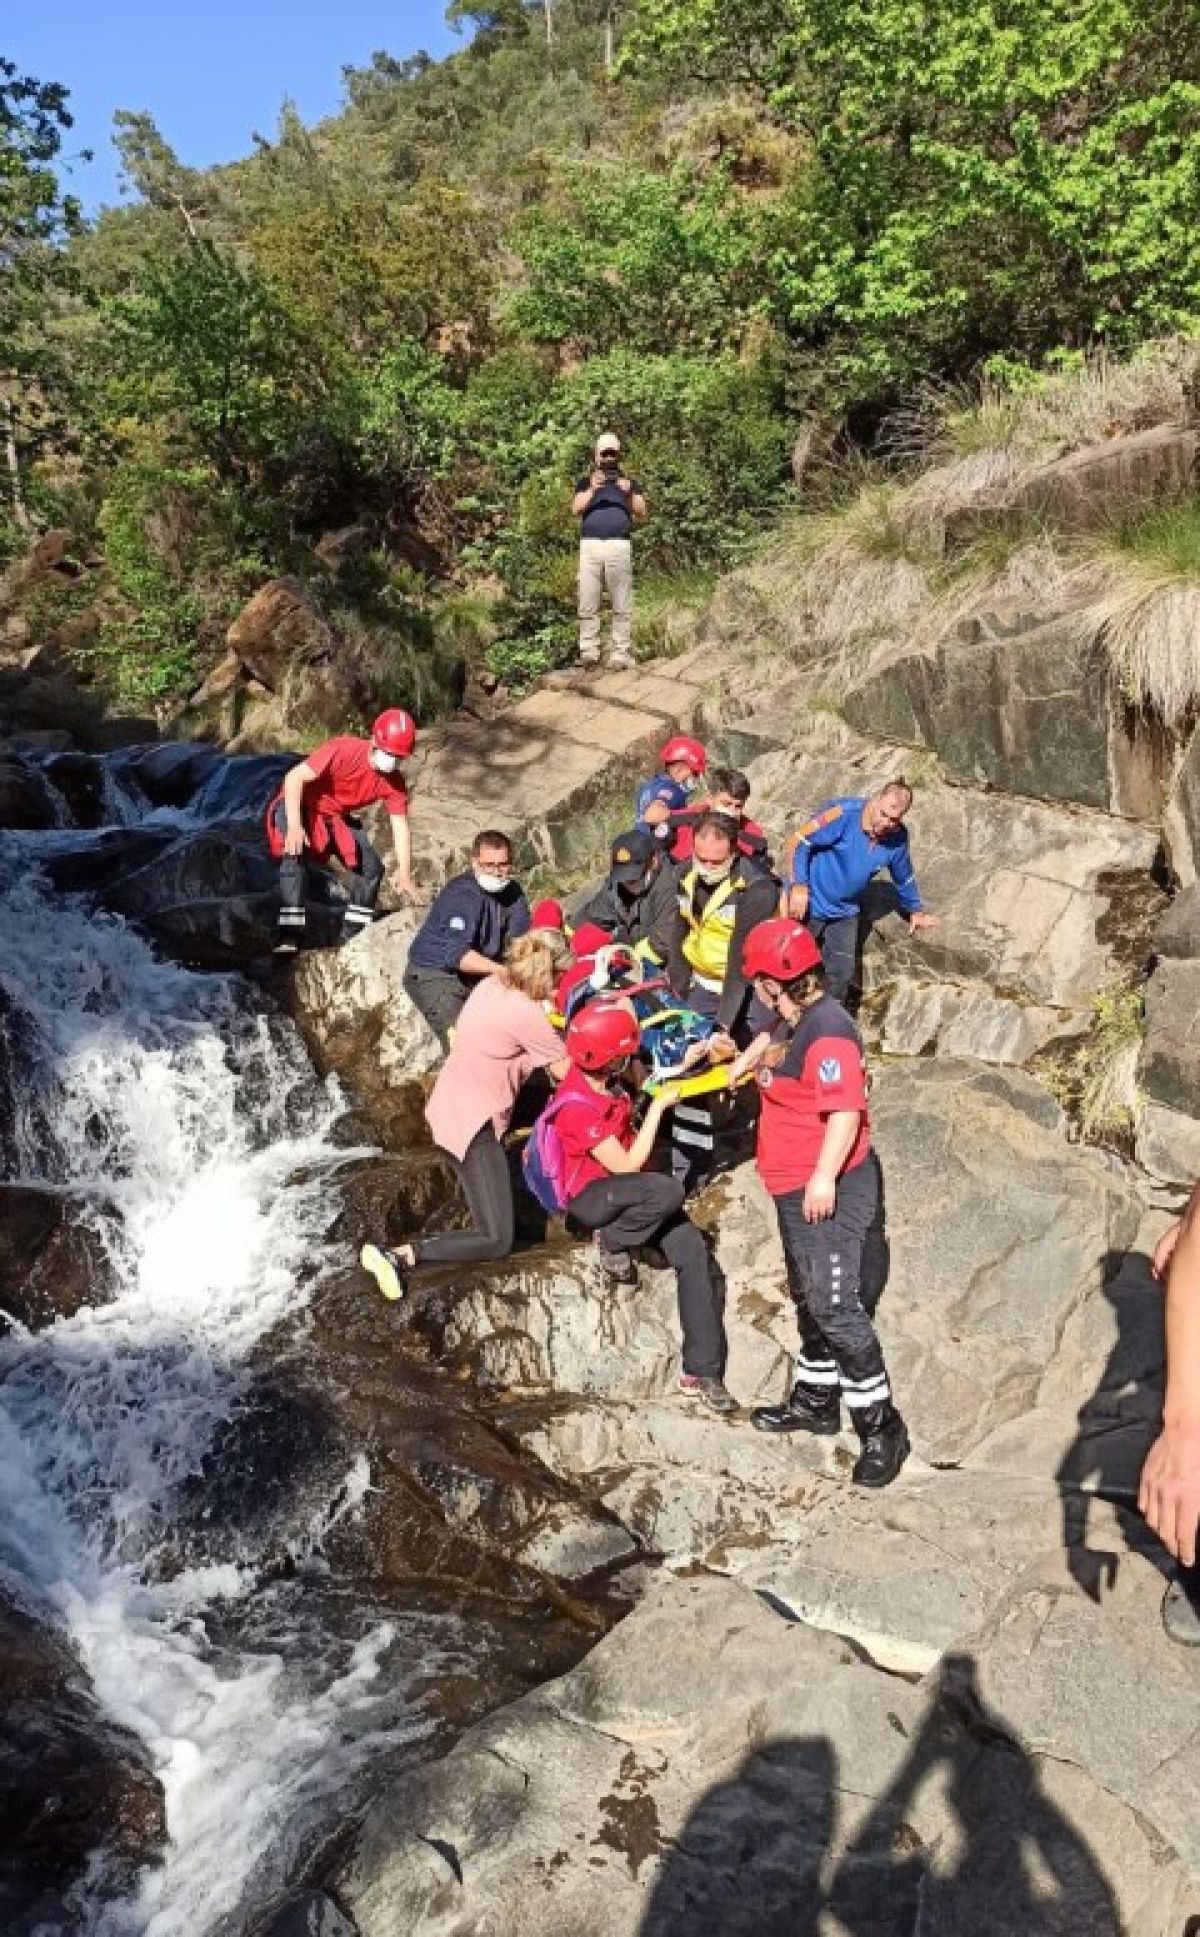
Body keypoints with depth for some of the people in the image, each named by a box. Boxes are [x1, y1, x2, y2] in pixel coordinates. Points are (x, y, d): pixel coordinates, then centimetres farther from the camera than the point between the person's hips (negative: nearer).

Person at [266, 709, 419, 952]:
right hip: (299, 807, -6)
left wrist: (405, 874, -23)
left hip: (337, 817, 6)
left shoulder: (395, 783, -15)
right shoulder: (344, 750, -32)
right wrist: (294, 826, -39)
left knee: (371, 867, -4)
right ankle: (289, 935, -26)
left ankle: (354, 934, 11)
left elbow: (400, 828, -12)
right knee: (294, 854, -30)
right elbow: (294, 777, -31)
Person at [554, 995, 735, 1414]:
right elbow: (627, 1166, -23)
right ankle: (611, 1241, -7)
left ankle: (701, 1371, -8)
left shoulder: (598, 1073, -8)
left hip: (624, 1189, 8)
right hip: (590, 1199, -7)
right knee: (669, 1191, -36)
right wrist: (658, 1106, -20)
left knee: (692, 1251, -12)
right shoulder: (578, 1108, -28)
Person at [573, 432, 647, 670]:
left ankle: (622, 654, -9)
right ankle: (589, 653, -7)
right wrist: (592, 490, -7)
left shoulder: (629, 482, 21)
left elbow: (641, 514, 10)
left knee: (622, 606, -7)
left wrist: (630, 494, -8)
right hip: (590, 545, 1)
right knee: (588, 605, -7)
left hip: (620, 546, 0)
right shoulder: (585, 482, 22)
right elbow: (575, 510, 7)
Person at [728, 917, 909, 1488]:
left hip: (828, 1191, -11)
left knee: (835, 1306, -10)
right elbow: (773, 1039, 35)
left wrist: (823, 1176, -33)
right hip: (795, 1188, 11)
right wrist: (747, 1057, 24)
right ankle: (815, 1399, 36)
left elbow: (846, 1111, -30)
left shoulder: (827, 1030, -23)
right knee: (807, 1297, 20)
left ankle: (881, 1428, 1)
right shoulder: (796, 1020, 8)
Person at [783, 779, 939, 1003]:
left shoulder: (898, 838, -6)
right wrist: (799, 886, -25)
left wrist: (915, 911, 25)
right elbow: (799, 842, -21)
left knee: (842, 974, 6)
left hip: (845, 913, 5)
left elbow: (904, 877, 13)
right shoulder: (843, 813, -24)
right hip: (809, 903, -5)